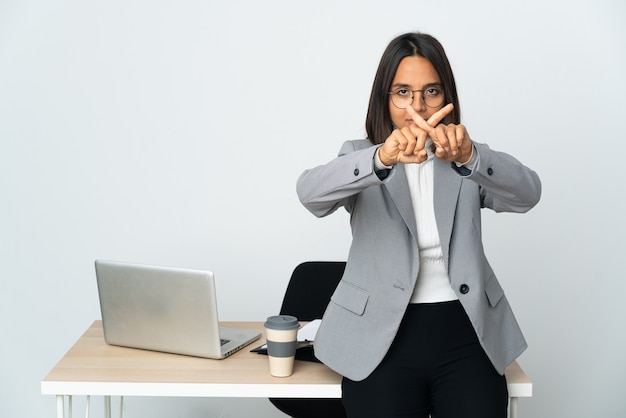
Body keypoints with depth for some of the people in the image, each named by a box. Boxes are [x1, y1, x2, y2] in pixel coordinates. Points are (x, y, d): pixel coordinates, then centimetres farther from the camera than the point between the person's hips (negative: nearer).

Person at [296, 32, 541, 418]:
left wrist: (468, 156, -31)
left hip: (465, 333, 1)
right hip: (383, 336, -1)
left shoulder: (472, 161, 10)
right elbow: (311, 192, -15)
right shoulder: (360, 155, 8)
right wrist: (382, 157, -33)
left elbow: (527, 193, -11)